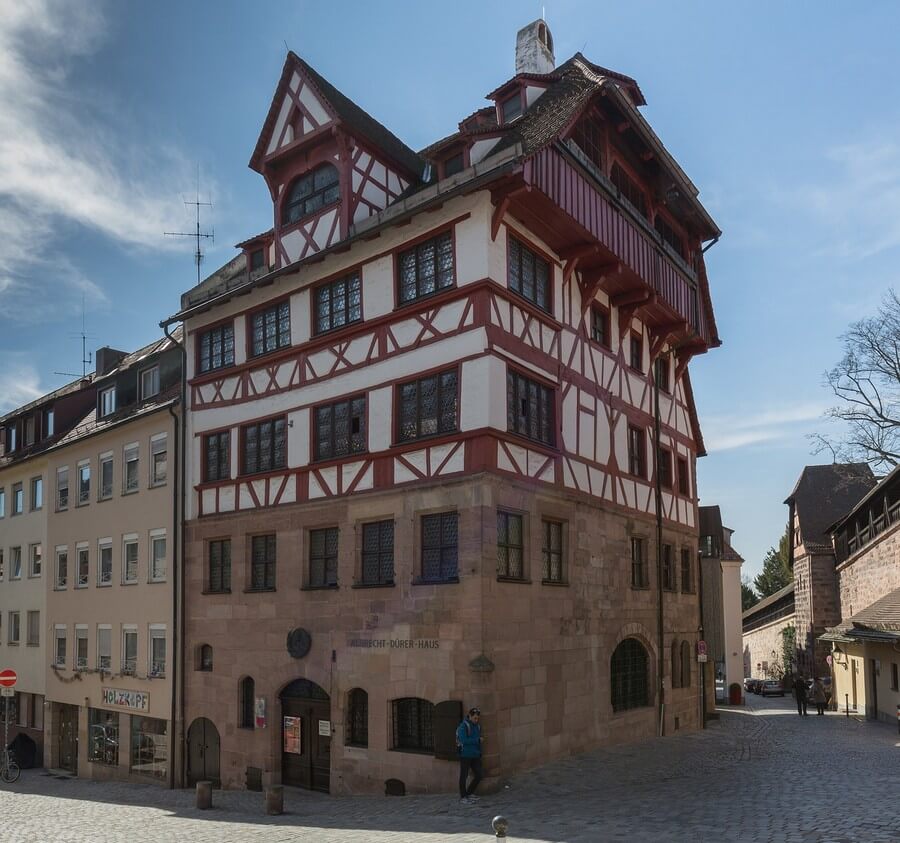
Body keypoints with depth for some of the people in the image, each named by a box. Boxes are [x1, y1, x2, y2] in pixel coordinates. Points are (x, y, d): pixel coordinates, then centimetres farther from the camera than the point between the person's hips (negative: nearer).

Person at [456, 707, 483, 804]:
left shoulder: (477, 726, 9)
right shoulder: (463, 726, -14)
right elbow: (464, 740, -24)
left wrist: (480, 754, 13)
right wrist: (477, 740, -16)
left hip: (475, 756, 7)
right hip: (465, 755, -7)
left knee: (479, 775, 4)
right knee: (464, 776, 2)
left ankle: (469, 793, 22)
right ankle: (463, 797, 16)